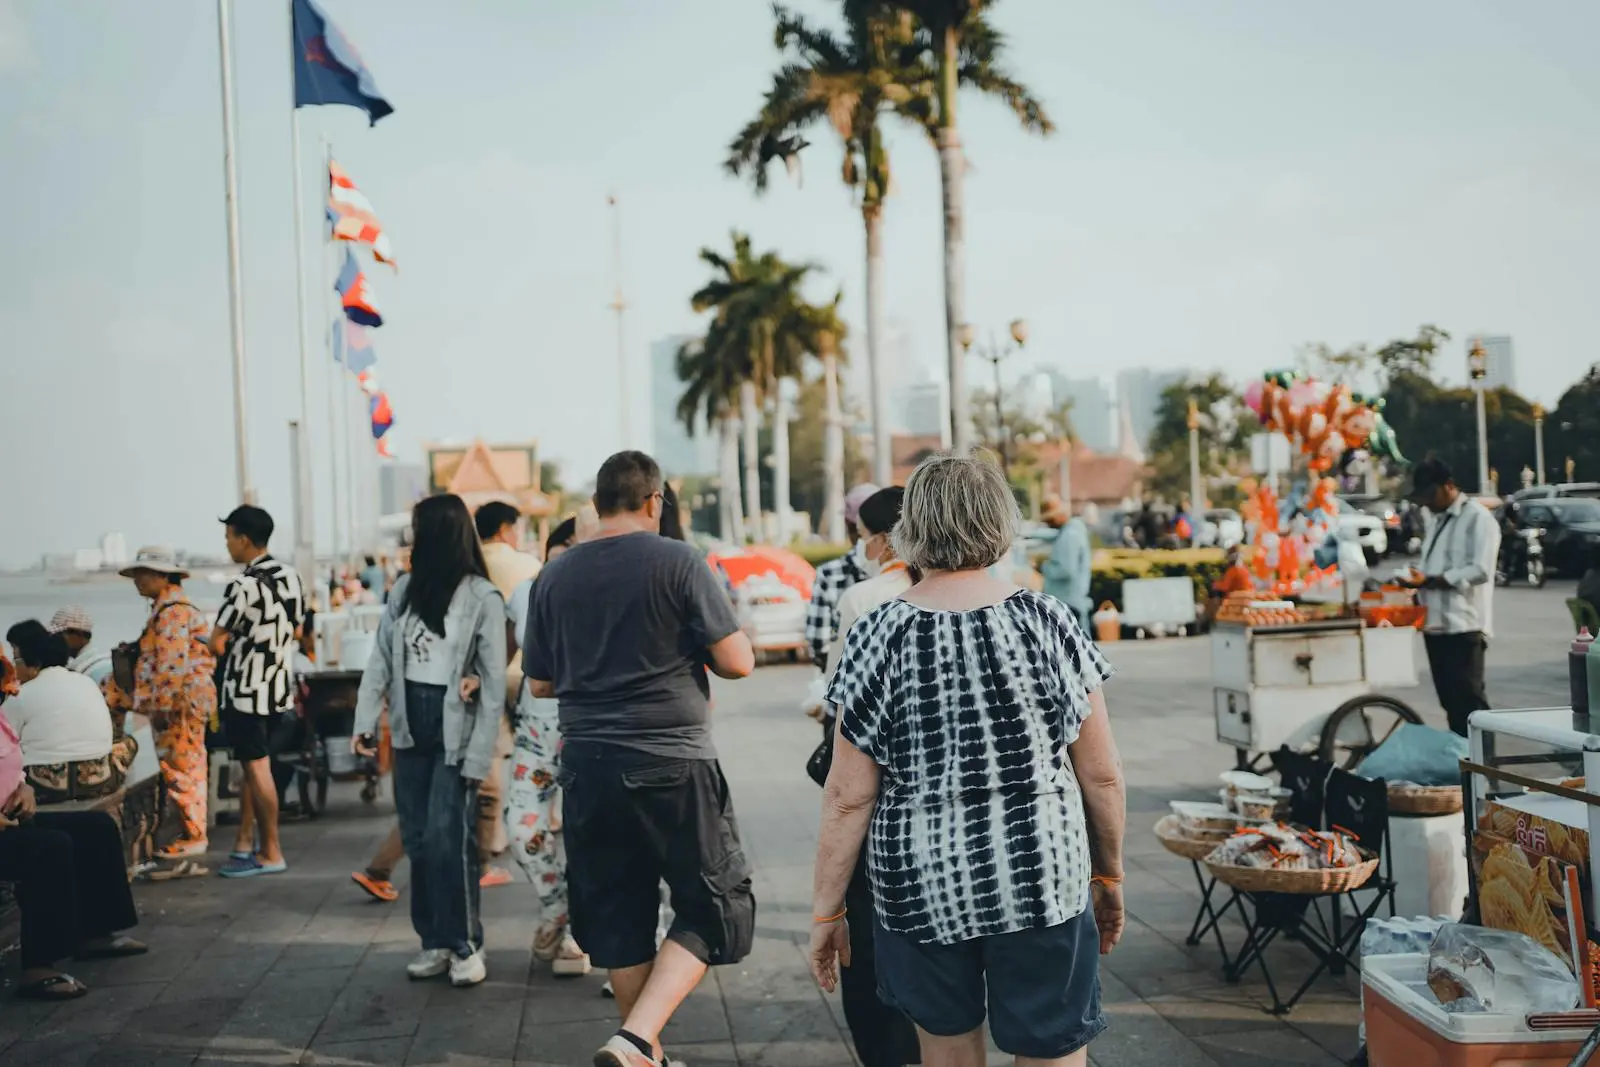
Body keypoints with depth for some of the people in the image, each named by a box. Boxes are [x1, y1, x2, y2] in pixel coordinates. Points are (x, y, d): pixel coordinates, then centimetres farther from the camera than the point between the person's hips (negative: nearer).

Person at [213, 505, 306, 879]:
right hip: (279, 687, 8)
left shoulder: (243, 587, -19)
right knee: (252, 765, 18)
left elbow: (217, 642, -14)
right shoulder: (291, 576, 5)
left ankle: (271, 854, 6)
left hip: (247, 690, -8)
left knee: (257, 769, 0)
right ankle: (245, 842, 24)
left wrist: (233, 639, 7)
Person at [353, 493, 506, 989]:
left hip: (455, 728, -5)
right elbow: (381, 657, 9)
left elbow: (494, 683, -9)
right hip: (410, 725, 5)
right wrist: (366, 719, -1)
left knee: (447, 839, -10)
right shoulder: (406, 588, 7)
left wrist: (477, 756, -13)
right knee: (417, 840, 7)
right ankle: (434, 941, 17)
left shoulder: (482, 598, -9)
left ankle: (466, 944, 4)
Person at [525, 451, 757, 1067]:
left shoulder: (554, 576, 5)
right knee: (712, 907, 5)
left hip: (587, 766, 5)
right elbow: (737, 663, -9)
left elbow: (540, 683, 12)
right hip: (673, 763, -4)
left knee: (618, 917, 15)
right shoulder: (678, 562, -8)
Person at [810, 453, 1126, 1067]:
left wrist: (827, 908, 4)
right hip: (1041, 879, 0)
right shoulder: (1047, 621, -5)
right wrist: (1110, 875, 14)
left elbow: (849, 797, -6)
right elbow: (1101, 774, -1)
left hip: (920, 890, 0)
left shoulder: (879, 636, -7)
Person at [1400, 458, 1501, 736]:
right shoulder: (1435, 520, 19)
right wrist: (1417, 581, 2)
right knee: (1450, 700, 11)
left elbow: (1479, 570, -18)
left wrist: (1428, 580, -21)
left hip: (1464, 625, -8)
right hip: (1436, 623, 8)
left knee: (1469, 700, -6)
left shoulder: (1478, 517, -8)